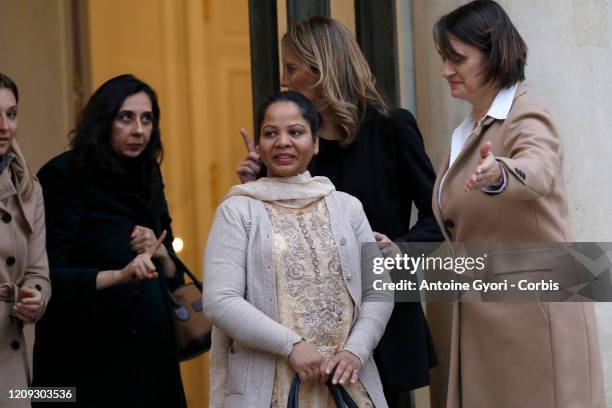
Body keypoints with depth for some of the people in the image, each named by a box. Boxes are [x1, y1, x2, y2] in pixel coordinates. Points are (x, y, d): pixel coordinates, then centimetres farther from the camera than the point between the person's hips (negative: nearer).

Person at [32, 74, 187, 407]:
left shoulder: (147, 180, 10)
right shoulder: (63, 177, -9)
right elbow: (47, 278, -17)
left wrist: (160, 254, -7)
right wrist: (119, 275, -30)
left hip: (152, 356, 6)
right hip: (87, 363, -6)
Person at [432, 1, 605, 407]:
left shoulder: (528, 121, -13)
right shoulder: (467, 132, 13)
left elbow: (538, 174, -37)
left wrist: (498, 174, -58)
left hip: (535, 314, -8)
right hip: (481, 318, 8)